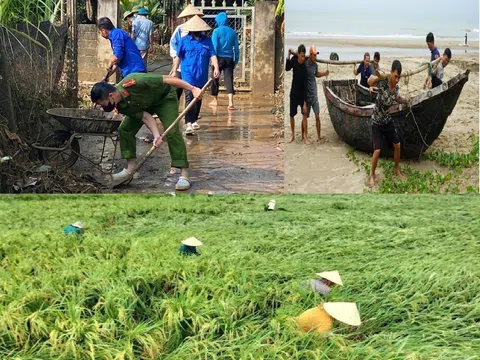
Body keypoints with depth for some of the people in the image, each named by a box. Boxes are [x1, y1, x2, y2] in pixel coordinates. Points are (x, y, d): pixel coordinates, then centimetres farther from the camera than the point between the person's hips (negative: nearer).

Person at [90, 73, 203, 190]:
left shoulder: (132, 83, -41)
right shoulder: (121, 106, -19)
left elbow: (167, 79, -36)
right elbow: (146, 117, -20)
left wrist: (192, 89, -36)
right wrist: (156, 135, -36)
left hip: (164, 97, -6)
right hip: (144, 104, 6)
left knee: (172, 132, -20)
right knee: (124, 129, -4)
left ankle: (184, 175, -19)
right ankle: (130, 169, 4)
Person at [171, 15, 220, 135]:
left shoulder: (207, 40, 4)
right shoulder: (184, 40, -1)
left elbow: (213, 55, -1)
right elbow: (178, 57, 4)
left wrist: (216, 68, -16)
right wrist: (174, 71, 5)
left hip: (202, 76, 3)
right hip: (188, 75, -3)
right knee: (189, 98, -14)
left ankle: (194, 120, 33)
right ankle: (189, 124, -21)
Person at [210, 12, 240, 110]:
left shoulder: (217, 31, -4)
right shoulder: (233, 32, 7)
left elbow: (214, 46, -11)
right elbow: (236, 48, 9)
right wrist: (236, 60, 14)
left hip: (219, 58, -2)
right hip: (229, 59, 3)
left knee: (215, 79, 14)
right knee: (229, 79, -4)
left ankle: (215, 100, 27)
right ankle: (230, 102, -21)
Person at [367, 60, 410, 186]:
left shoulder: (396, 87, -5)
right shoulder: (383, 82, -24)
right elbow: (369, 81, -41)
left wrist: (405, 100, 2)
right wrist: (378, 77, -58)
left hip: (388, 120, 6)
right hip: (377, 122, -6)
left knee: (397, 145, 11)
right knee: (377, 150, -8)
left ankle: (397, 170, 32)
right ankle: (372, 174, 14)